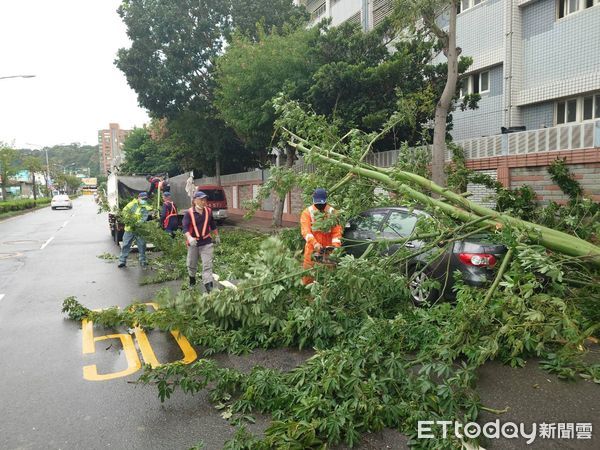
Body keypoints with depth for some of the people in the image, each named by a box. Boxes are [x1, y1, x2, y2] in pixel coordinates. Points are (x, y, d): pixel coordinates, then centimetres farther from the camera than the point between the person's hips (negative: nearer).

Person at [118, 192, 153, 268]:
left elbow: (144, 218, -16)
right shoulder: (133, 203, 4)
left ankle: (143, 261, 18)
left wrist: (137, 223, -33)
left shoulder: (146, 208, -2)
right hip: (129, 228, 1)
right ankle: (122, 261, 15)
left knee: (142, 246, 4)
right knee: (126, 245, 6)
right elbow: (125, 210, 0)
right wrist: (128, 218, -16)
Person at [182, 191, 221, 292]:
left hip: (206, 242, 1)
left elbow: (213, 225, 16)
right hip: (193, 243, -1)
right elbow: (185, 228, -19)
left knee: (207, 265, -6)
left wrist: (217, 236, 22)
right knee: (192, 264, 17)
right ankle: (192, 279, 44)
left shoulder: (208, 211, 1)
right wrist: (189, 238, -36)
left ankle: (208, 286, -7)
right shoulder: (189, 213, -10)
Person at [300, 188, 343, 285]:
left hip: (328, 249, 1)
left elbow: (337, 230, -2)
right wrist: (315, 243, -29)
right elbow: (305, 230, -14)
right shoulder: (307, 213, -1)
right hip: (312, 249, -1)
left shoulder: (332, 212, 3)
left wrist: (336, 245, -18)